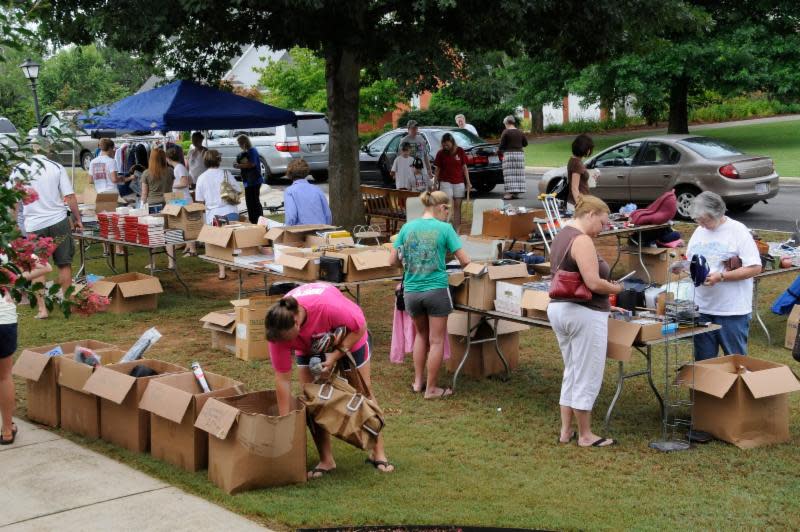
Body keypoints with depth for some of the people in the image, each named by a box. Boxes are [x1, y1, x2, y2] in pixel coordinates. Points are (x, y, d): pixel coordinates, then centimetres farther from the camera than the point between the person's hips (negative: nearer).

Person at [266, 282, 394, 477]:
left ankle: (378, 453, 14)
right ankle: (326, 460, 3)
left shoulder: (327, 305, -45)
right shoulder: (279, 328, -32)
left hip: (350, 337, -2)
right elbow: (282, 378, -25)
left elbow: (360, 327, -26)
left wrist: (335, 357, -31)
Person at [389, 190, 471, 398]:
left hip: (411, 291, 4)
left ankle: (418, 382, 26)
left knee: (421, 334, 24)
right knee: (436, 340, 8)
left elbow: (393, 260, 5)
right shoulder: (444, 228, -7)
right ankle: (431, 389, 14)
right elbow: (465, 261, -8)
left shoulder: (407, 227, 3)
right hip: (436, 290, -4)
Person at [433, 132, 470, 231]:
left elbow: (464, 167, 5)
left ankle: (456, 230, 10)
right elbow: (438, 169, 4)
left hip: (459, 182, 2)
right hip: (445, 182, -2)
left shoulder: (460, 151, 1)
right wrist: (435, 183, 1)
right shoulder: (441, 153, -1)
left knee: (457, 206, 5)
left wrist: (468, 182, 2)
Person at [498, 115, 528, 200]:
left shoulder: (506, 132, -7)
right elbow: (525, 143, 14)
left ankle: (510, 192, -10)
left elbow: (502, 145, -8)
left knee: (509, 174, -5)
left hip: (509, 154, -5)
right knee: (518, 173, 7)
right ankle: (517, 192, 9)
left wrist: (499, 150, 11)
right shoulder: (520, 132, 9)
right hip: (520, 153, 5)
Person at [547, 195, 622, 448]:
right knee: (587, 377, 2)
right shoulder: (582, 240, -18)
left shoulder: (561, 236, 13)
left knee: (571, 373, 18)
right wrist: (615, 288, -5)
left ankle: (566, 431, 22)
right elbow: (593, 283, -24)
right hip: (583, 313, -10)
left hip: (558, 308, 10)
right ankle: (585, 435, 11)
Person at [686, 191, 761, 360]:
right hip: (701, 308, 6)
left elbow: (755, 268, -14)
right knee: (703, 361, 13)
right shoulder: (699, 232, 10)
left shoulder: (738, 231, -9)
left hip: (732, 310, -6)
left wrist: (721, 277, -21)